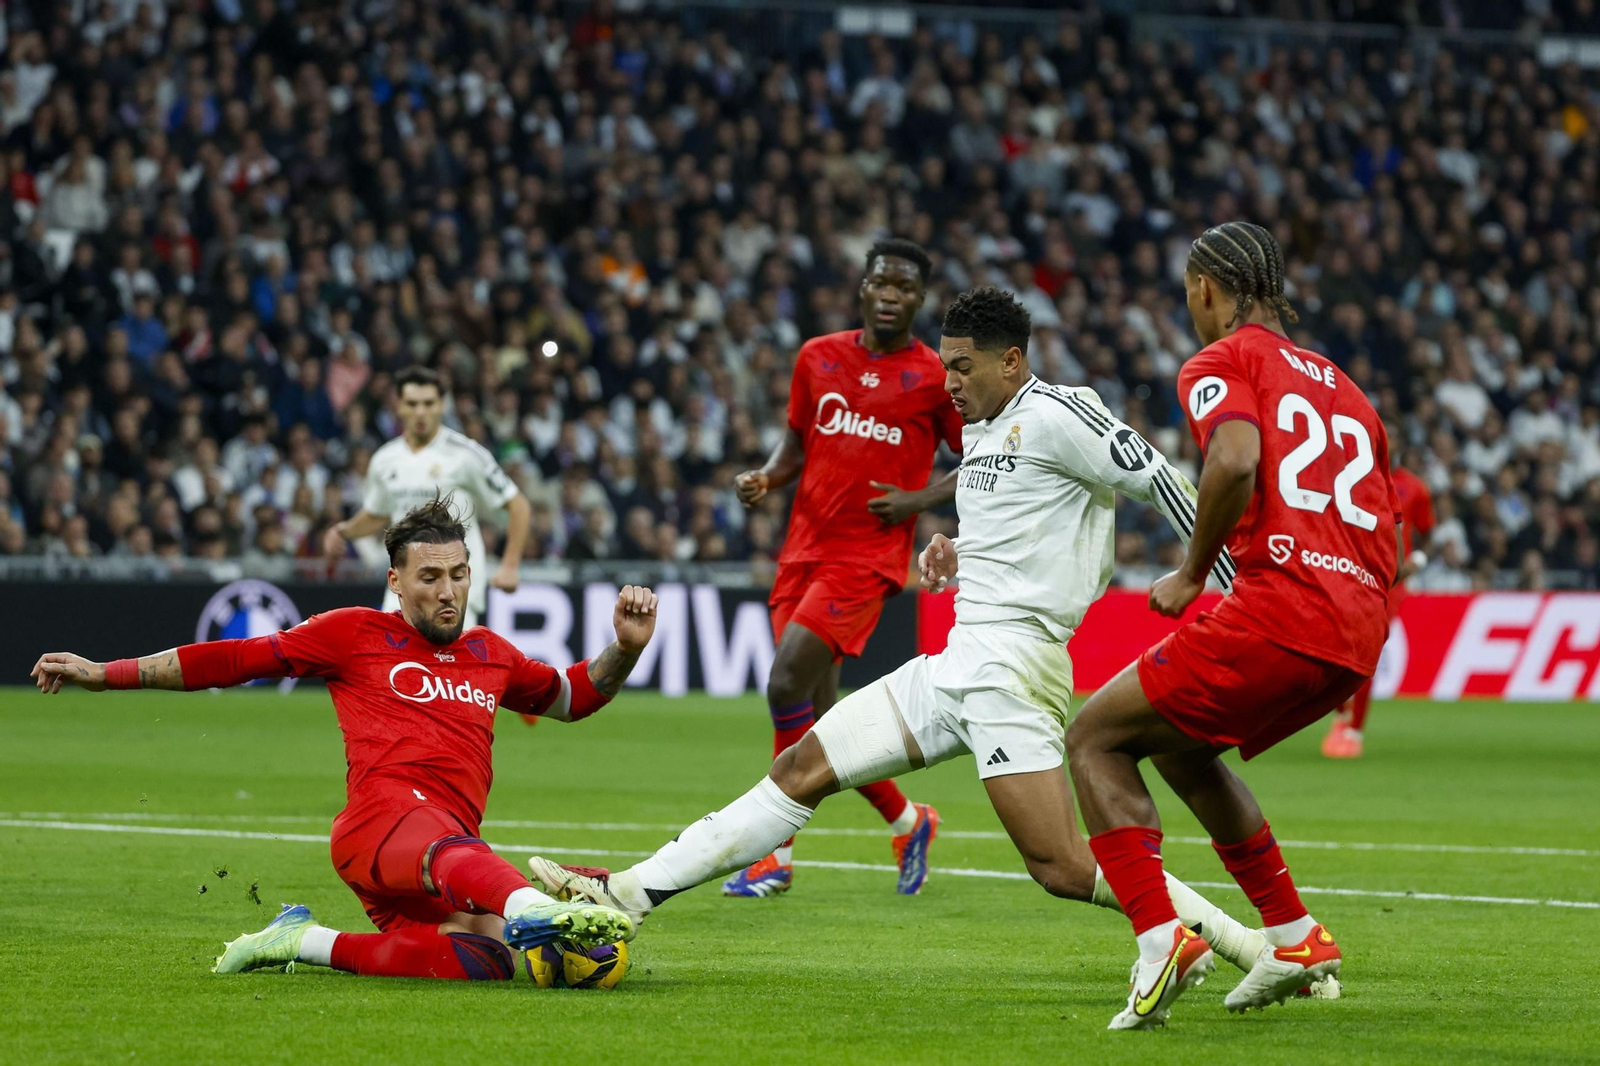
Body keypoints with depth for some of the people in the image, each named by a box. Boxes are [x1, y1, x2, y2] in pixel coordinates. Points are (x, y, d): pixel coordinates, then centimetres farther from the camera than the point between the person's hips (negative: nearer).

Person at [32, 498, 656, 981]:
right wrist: (103, 674, 15)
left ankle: (311, 943, -14)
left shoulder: (490, 655, 29)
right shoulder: (357, 634, 15)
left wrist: (626, 647, 25)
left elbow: (572, 697, 45)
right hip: (381, 820, -6)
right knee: (450, 850, -42)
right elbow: (235, 660, 17)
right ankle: (532, 909, -76)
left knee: (485, 960, -28)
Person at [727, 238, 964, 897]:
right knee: (817, 715, 4)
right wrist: (766, 479, 0)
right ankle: (907, 822, 23)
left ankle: (777, 852, -9)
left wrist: (918, 501, -9)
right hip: (805, 547, 6)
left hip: (868, 555, -6)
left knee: (787, 684, -18)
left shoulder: (935, 377, -1)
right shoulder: (818, 358, 11)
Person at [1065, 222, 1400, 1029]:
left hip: (1278, 610, -8)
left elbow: (1236, 460, -18)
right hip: (1358, 635, 8)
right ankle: (1295, 938, 26)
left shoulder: (1221, 363, 4)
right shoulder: (1340, 386, 27)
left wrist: (1190, 577, -8)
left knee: (1095, 740, 6)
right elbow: (1389, 540, 24)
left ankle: (1162, 937, -11)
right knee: (1179, 746, 30)